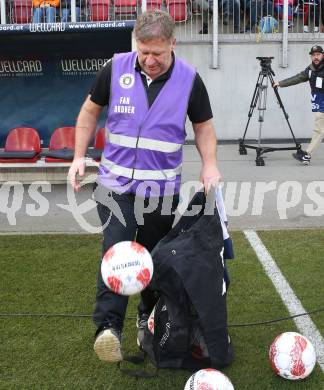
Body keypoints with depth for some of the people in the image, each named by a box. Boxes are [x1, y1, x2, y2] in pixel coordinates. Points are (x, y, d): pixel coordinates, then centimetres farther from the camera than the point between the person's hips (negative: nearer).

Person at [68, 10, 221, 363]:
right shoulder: (115, 68, -6)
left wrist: (209, 164, -11)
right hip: (116, 184, -1)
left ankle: (149, 318, 32)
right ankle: (108, 327, -20)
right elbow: (90, 110, 7)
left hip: (162, 188, 1)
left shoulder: (189, 79, -7)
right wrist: (79, 157, 0)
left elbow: (203, 125, 5)